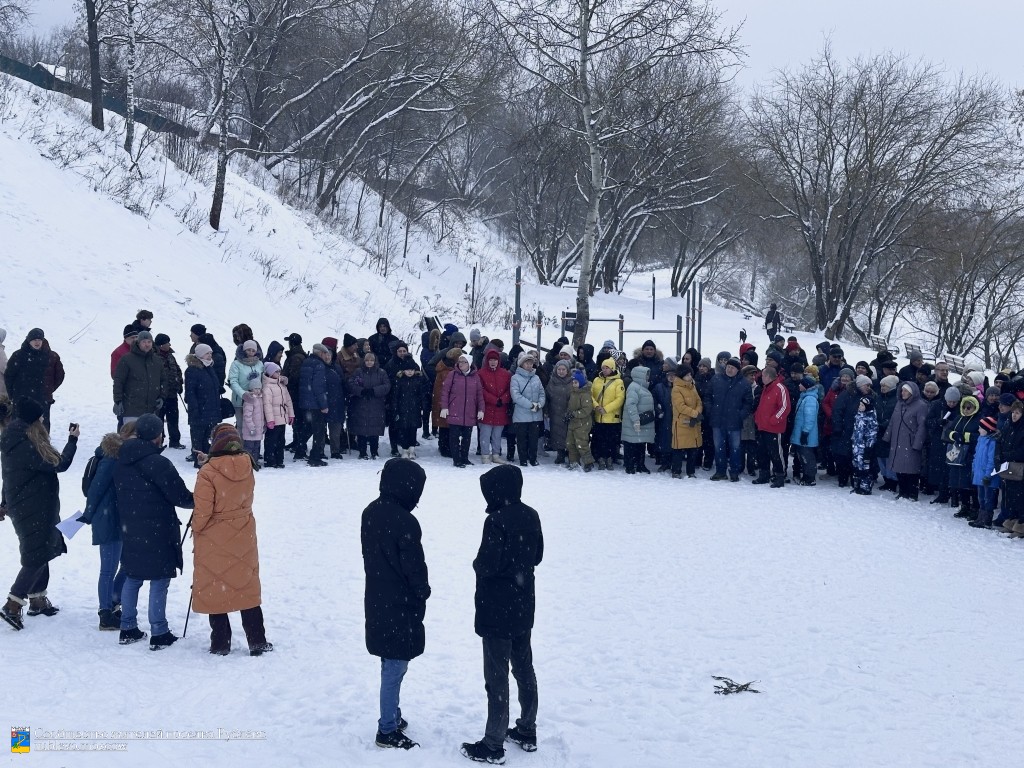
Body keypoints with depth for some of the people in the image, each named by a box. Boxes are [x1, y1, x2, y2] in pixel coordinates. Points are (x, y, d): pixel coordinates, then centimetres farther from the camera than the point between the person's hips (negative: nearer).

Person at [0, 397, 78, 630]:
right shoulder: (26, 446, -26)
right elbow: (59, 464, -21)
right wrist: (72, 439, -8)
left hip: (23, 506, 10)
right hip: (35, 510, -10)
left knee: (40, 553, 20)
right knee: (36, 557, -3)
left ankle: (38, 600, 30)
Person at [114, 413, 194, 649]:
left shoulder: (122, 463, 5)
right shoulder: (159, 463, -18)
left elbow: (121, 495, 14)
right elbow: (180, 497, -15)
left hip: (130, 532, 7)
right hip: (157, 533, -7)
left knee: (132, 579, 17)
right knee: (159, 581, 0)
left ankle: (128, 629, 23)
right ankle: (159, 634, 4)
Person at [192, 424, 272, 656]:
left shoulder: (208, 472, -19)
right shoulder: (247, 466, -5)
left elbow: (203, 509, -17)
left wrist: (196, 528, 5)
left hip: (214, 541, -4)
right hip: (243, 539, 4)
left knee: (215, 591, 10)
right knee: (247, 588, 14)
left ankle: (220, 643, 15)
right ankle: (257, 641, 17)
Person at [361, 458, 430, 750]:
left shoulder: (371, 512, 3)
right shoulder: (404, 522, -25)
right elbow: (414, 566, -18)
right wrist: (423, 591, 0)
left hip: (378, 599, 9)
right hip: (400, 604, -9)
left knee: (390, 664, 22)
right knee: (395, 667, 2)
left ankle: (392, 716, 34)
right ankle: (388, 731, 10)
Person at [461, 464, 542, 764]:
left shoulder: (497, 521, -23)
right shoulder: (531, 516, 2)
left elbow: (486, 565, -22)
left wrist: (477, 564, -2)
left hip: (497, 611, -8)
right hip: (523, 607, 8)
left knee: (497, 678, -1)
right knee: (524, 670, 18)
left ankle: (493, 745, 7)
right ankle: (527, 732, 29)